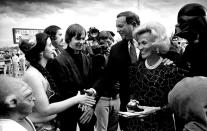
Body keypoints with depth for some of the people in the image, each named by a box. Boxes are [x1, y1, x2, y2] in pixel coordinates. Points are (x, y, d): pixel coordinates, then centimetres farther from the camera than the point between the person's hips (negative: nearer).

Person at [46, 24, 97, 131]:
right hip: (69, 111, -5)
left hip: (88, 110, 5)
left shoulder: (87, 59, 3)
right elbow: (64, 91, -15)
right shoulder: (59, 61, -15)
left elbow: (91, 83, 1)